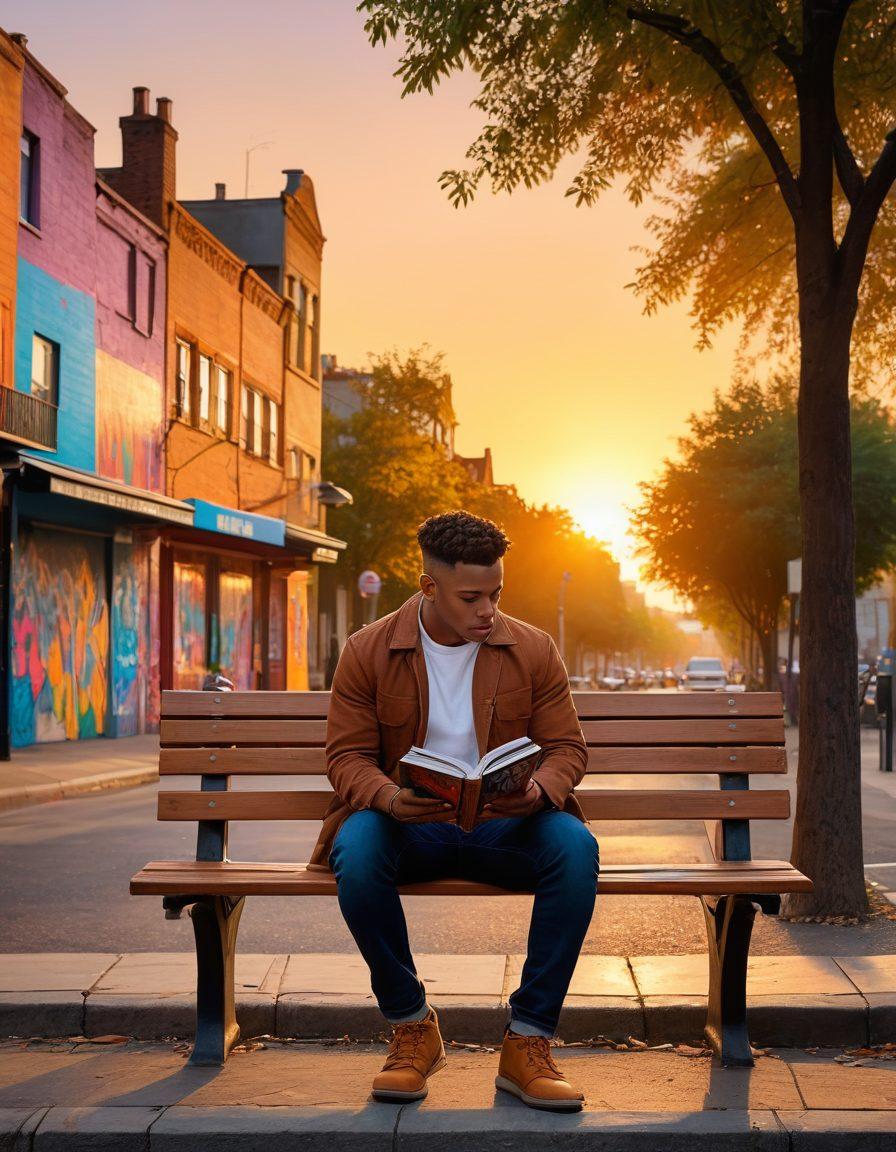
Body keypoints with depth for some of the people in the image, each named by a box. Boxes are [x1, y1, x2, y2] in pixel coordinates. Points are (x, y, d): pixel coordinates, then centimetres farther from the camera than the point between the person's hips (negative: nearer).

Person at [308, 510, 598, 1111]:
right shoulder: (368, 651, 0)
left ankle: (527, 1044, -20)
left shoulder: (533, 650, 3)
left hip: (503, 825, 1)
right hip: (408, 828, -1)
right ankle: (413, 1027, -12)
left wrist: (541, 790, -19)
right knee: (357, 850, -35)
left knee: (577, 846, -31)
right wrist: (388, 797, -23)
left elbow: (567, 746, 6)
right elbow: (347, 755, 0)